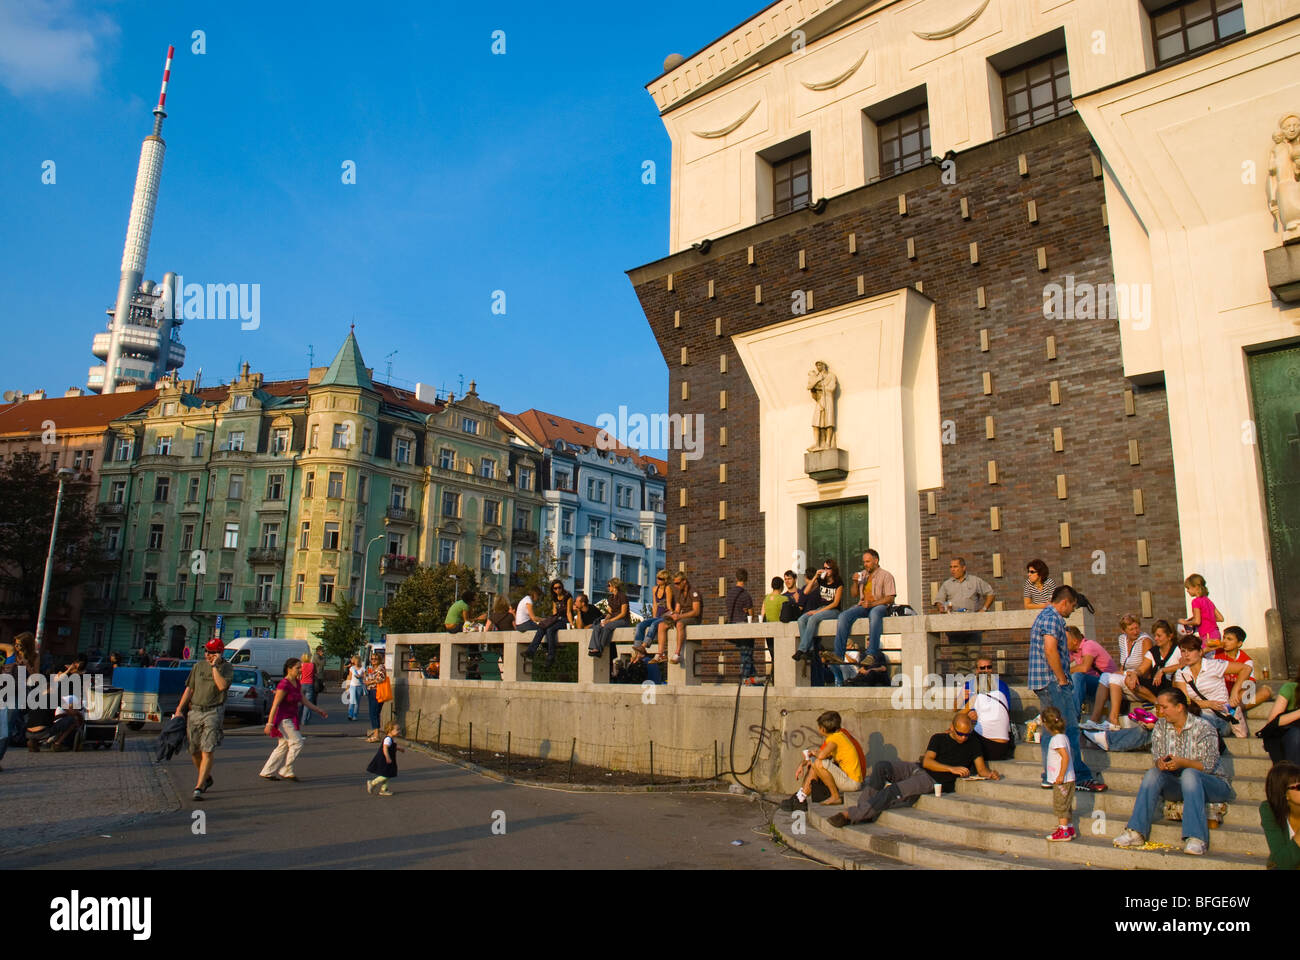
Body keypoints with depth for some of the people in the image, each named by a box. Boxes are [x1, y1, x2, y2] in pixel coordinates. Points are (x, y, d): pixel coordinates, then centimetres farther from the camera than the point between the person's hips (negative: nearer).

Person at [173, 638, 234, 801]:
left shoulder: (227, 668, -4)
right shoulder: (198, 666, 9)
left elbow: (222, 686, -22)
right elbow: (189, 689, 14)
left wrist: (214, 666, -18)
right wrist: (179, 709, 8)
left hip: (213, 713, -5)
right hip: (194, 711, 5)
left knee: (207, 752, -11)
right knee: (194, 751, 12)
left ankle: (199, 788, -8)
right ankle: (206, 779, 33)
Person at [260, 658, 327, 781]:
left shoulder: (297, 683, 6)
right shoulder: (284, 684, -20)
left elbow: (304, 700, 14)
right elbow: (275, 704, -21)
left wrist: (318, 710, 13)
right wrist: (269, 723, -22)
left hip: (290, 719, 9)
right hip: (282, 719, -9)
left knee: (284, 746, 13)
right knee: (297, 742, -9)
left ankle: (266, 772, 21)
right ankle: (286, 771, 3)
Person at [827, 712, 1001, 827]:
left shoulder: (972, 744, 12)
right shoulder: (939, 739, 12)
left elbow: (981, 769, 8)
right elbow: (927, 761, -1)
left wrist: (990, 773, -16)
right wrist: (952, 768, -14)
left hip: (933, 781, -4)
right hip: (918, 769, 4)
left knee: (892, 791, -26)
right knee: (882, 767, -22)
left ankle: (850, 815, -26)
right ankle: (865, 814, -20)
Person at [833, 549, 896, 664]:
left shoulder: (886, 575, 6)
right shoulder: (862, 575, 24)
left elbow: (890, 598, -5)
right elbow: (853, 594, 24)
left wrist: (872, 604, -18)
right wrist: (855, 582, 4)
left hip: (879, 606, -5)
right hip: (862, 606, 5)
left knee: (874, 613, -42)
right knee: (843, 616, -24)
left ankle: (872, 654, -48)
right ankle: (838, 654, -30)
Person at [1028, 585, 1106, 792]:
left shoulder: (1044, 615, 20)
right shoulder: (1052, 618, -13)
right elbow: (1050, 650, -24)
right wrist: (1062, 679, -16)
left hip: (1044, 682, 10)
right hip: (1053, 681, -10)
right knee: (1069, 728, -6)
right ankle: (1080, 777, -3)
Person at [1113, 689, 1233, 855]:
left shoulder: (1204, 728, -11)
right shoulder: (1161, 726, 4)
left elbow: (1208, 765, -18)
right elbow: (1157, 756, 1)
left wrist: (1182, 762, -35)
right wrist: (1161, 762, -24)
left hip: (1211, 783, -4)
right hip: (1177, 784, 4)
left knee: (1189, 774, -35)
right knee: (1153, 773, -24)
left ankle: (1196, 838, -42)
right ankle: (1136, 833, -31)